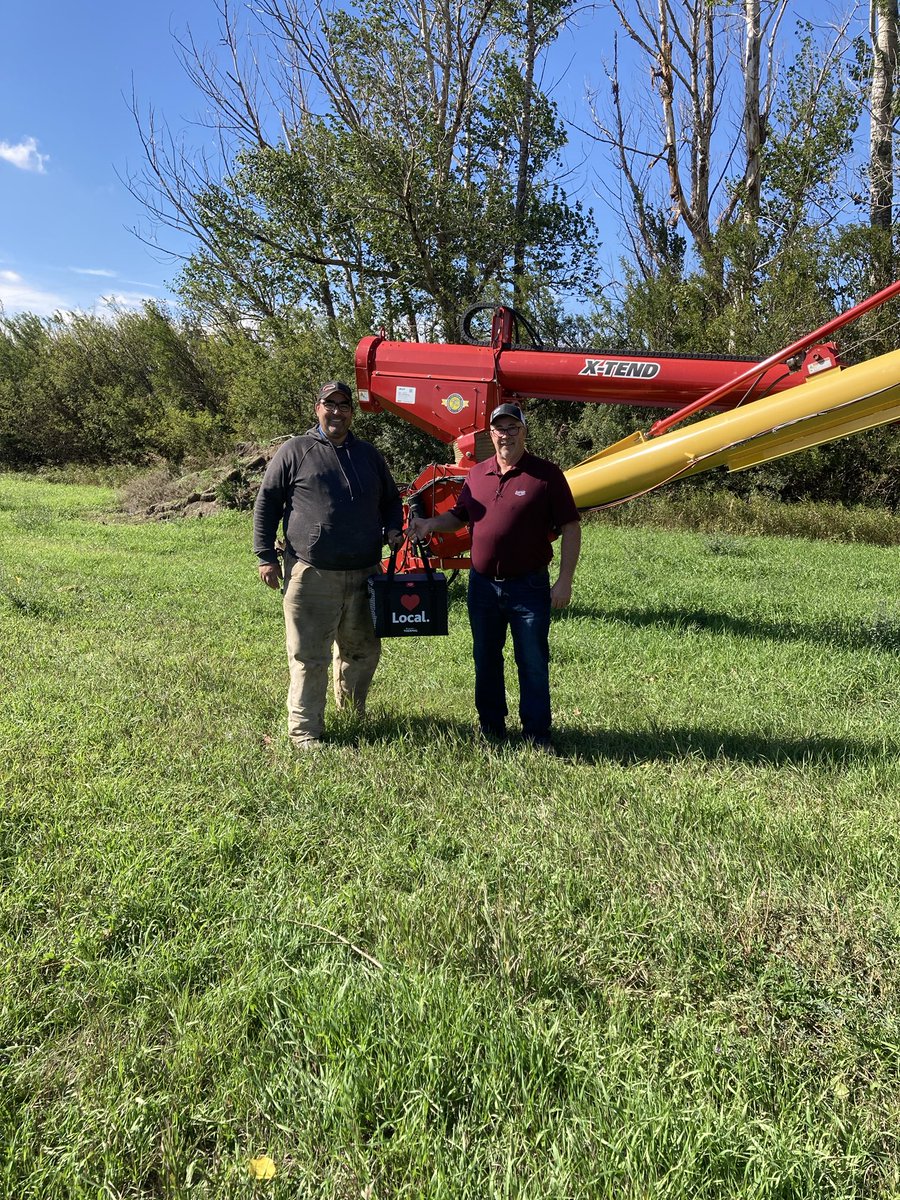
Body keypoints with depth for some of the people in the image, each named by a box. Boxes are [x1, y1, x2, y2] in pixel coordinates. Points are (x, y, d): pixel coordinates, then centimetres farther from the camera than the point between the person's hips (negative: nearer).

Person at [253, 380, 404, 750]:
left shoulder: (369, 455, 16)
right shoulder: (295, 451, 2)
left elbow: (390, 499, 28)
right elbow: (266, 503, 4)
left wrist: (392, 529, 7)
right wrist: (266, 556, -1)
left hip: (364, 574, 5)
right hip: (312, 575, -5)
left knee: (363, 650, 15)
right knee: (309, 657, -3)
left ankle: (352, 712, 34)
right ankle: (305, 731, 7)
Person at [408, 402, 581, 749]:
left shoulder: (546, 474, -6)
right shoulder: (477, 474, 8)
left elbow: (570, 529, -7)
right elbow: (459, 516, 20)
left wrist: (565, 581, -12)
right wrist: (430, 523, -1)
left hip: (528, 587, -4)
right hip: (482, 584, 5)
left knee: (533, 663, 3)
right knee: (486, 660, 15)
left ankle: (537, 734, 15)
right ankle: (491, 727, 30)